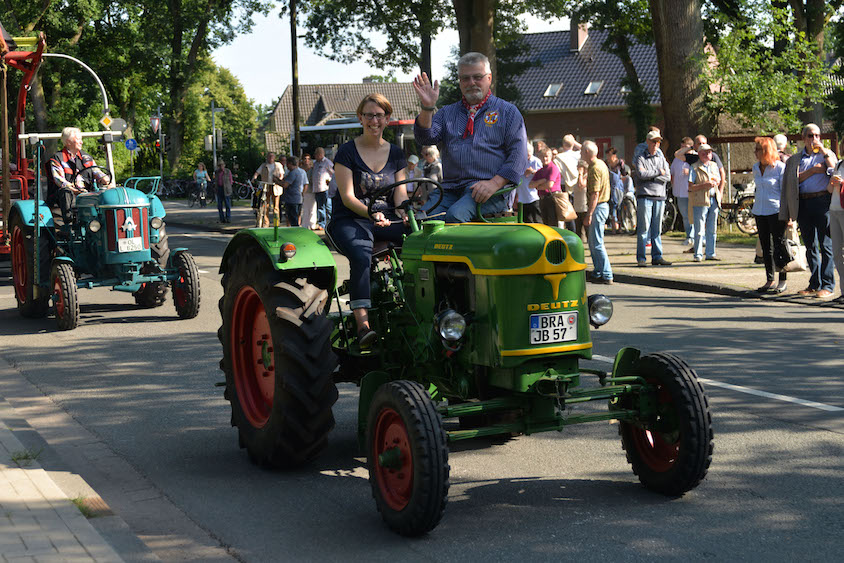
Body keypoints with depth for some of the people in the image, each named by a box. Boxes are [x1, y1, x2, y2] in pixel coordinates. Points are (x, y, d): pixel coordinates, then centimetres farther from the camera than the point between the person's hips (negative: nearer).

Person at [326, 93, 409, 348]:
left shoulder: (396, 154, 14)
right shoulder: (347, 152, 1)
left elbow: (400, 196, 9)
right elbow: (348, 197, -6)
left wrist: (408, 215, -14)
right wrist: (372, 214, -24)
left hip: (388, 219, 4)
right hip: (350, 219, -4)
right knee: (361, 254, -38)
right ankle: (362, 323, -46)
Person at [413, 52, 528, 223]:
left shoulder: (507, 111, 13)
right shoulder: (447, 113, 24)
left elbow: (519, 154, 3)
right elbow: (426, 137, 8)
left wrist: (495, 183, -13)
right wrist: (427, 108, -11)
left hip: (489, 191, -3)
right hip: (450, 190, 3)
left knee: (456, 215, -34)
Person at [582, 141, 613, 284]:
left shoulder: (595, 169, -17)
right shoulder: (601, 164, 15)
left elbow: (595, 194, -22)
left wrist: (589, 215, -22)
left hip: (598, 207, -10)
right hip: (603, 205, 10)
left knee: (597, 243, -8)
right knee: (592, 242, 15)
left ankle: (606, 276, -7)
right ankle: (599, 273, 19)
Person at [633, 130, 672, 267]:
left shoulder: (662, 159, 16)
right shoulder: (640, 158, 3)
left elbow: (667, 177, 4)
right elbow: (641, 174, -14)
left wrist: (650, 176, -8)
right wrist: (658, 172, -5)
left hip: (659, 196, 4)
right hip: (645, 196, -4)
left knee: (657, 228, 6)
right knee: (643, 228, -6)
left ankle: (657, 257, 9)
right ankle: (641, 258, -4)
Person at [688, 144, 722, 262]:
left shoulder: (714, 166, 15)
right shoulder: (695, 168, -4)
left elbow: (719, 182, 23)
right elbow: (690, 187, -9)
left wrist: (715, 181, -1)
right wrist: (705, 185, -18)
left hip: (714, 200, 6)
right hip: (700, 201, -6)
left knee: (712, 229, 9)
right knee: (699, 230, -6)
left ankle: (710, 253, 16)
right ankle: (698, 255, 0)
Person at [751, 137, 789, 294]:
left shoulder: (780, 167, -9)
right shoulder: (756, 168, 10)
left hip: (776, 211, -7)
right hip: (759, 210, 7)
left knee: (779, 245, -3)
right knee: (765, 247, 8)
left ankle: (782, 281, 4)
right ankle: (769, 281, 15)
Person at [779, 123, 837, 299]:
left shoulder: (827, 154, 12)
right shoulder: (794, 160, 16)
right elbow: (794, 180, 3)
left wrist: (823, 151, -7)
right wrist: (812, 170, -5)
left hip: (823, 201, -3)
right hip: (803, 204, 3)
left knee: (825, 245, -8)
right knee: (810, 245, 7)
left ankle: (827, 286, -8)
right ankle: (814, 284, 14)